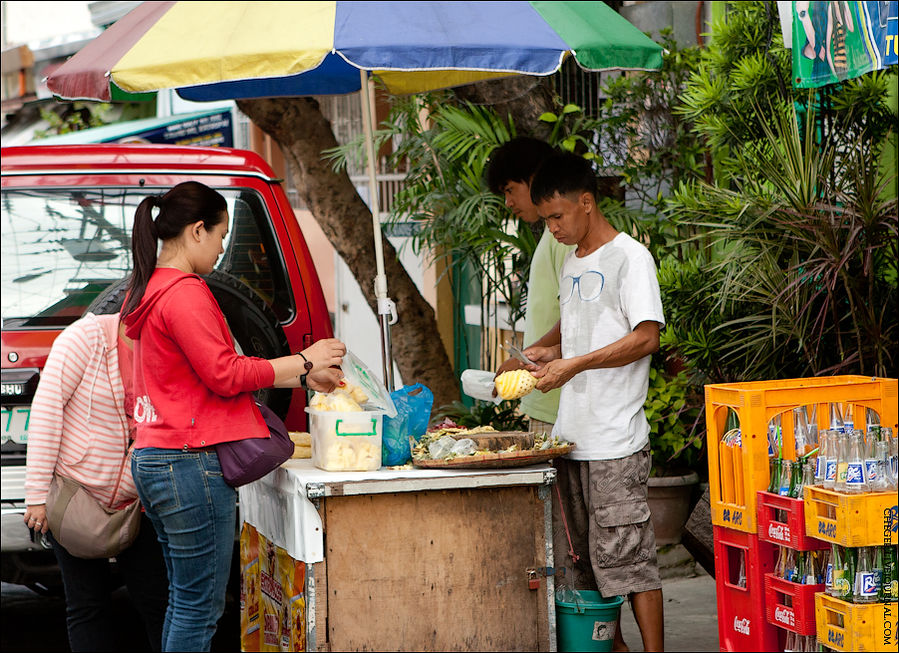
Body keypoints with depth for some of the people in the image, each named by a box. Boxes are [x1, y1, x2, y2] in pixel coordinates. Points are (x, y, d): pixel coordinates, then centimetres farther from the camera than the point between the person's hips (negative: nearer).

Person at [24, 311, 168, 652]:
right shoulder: (87, 336, -11)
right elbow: (46, 407, -13)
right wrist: (37, 494, -16)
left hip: (133, 504, 4)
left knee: (157, 600, 3)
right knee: (88, 605, 3)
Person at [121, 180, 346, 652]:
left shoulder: (149, 291, 17)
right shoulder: (184, 293, -15)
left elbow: (208, 373, 20)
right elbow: (224, 375, -16)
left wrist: (301, 377, 17)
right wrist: (304, 362, -4)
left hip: (152, 459, 10)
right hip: (191, 464, -10)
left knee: (184, 599, 15)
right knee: (200, 606, -5)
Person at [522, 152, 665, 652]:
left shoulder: (629, 258, -8)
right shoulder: (572, 261, 17)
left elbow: (646, 337, -16)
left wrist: (573, 365, -17)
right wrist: (545, 349, 10)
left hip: (615, 441, -8)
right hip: (571, 435, 8)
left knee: (626, 552, -9)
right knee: (583, 555, 10)